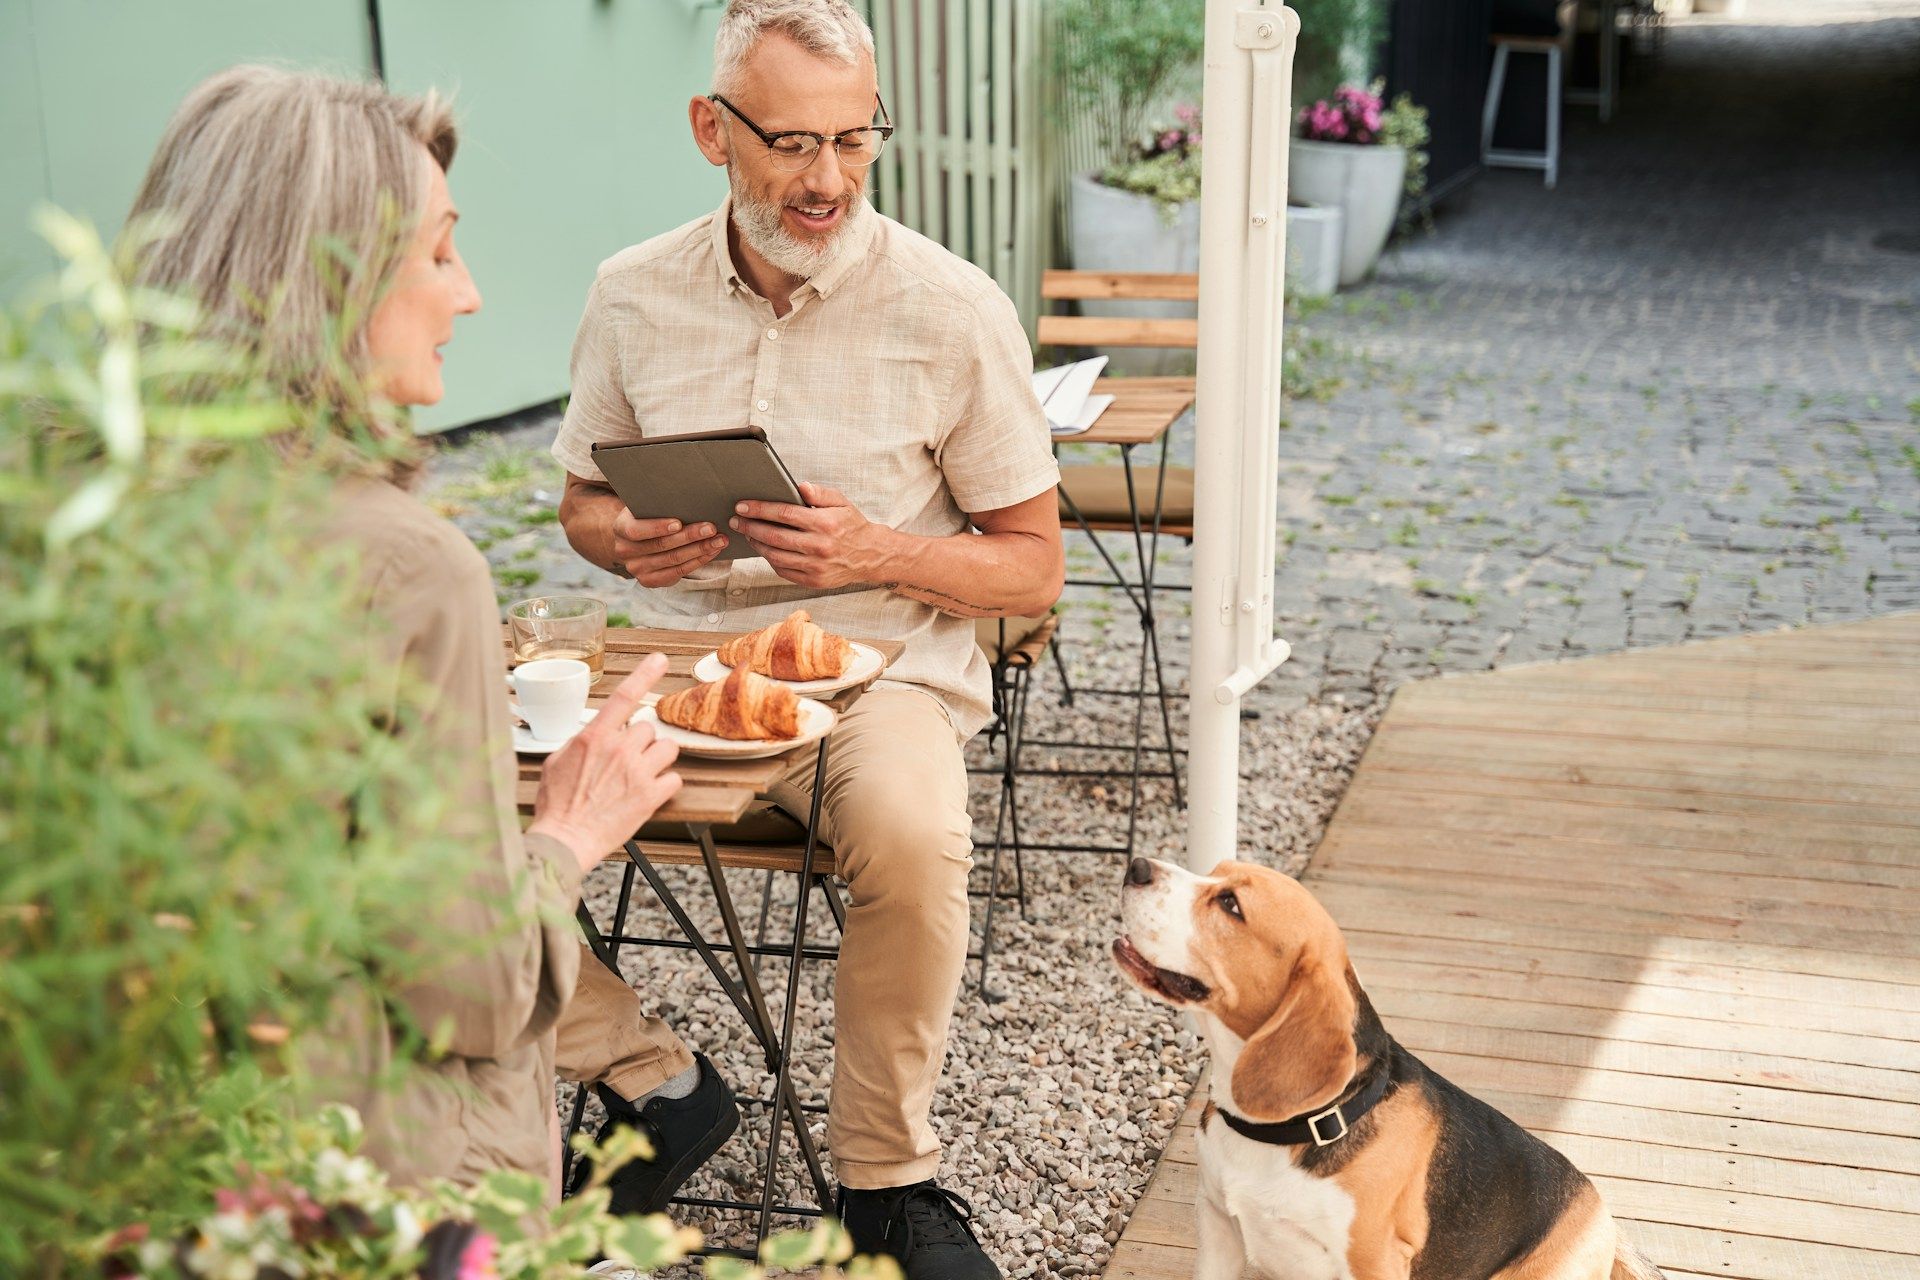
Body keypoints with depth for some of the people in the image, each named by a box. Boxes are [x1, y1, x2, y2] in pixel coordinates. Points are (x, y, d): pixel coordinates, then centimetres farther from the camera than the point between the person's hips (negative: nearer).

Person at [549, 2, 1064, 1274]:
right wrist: (626, 540, -6)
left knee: (911, 836, -36)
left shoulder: (953, 308, -4)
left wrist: (876, 553, -17)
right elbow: (583, 498, 19)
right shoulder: (634, 294, 5)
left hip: (880, 658, -3)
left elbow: (1034, 565, 1)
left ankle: (886, 1173, -9)